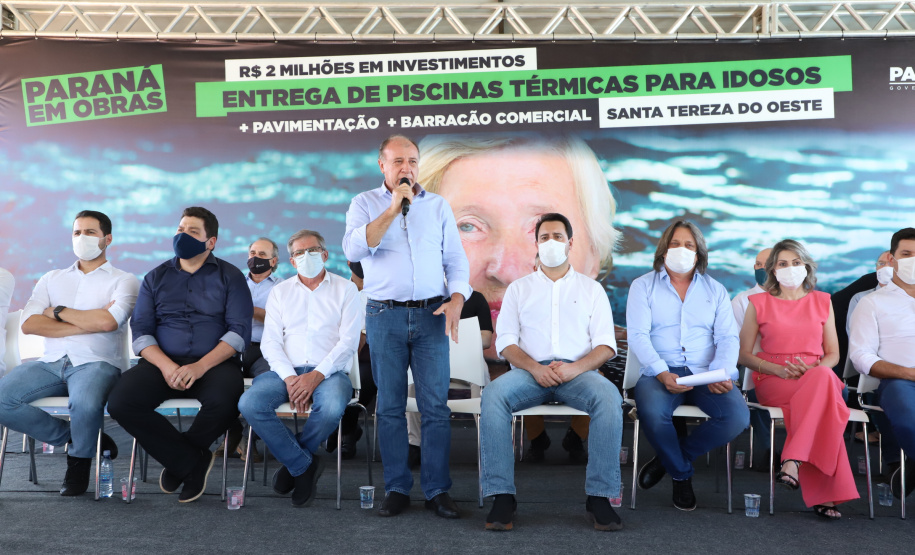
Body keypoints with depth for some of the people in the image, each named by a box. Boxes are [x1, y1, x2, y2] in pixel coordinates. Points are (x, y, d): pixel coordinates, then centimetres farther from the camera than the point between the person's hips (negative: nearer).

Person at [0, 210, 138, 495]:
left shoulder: (123, 280, 8)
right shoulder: (52, 279, 20)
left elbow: (108, 321, -13)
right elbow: (28, 324, 4)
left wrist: (59, 311, 0)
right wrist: (86, 324, -5)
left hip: (96, 363, -4)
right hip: (51, 363, 5)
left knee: (85, 403, -37)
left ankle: (79, 458, -3)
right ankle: (73, 438, -1)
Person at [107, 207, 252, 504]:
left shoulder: (230, 277, 7)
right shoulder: (156, 277, 16)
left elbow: (239, 331, -4)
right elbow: (141, 331, 7)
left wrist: (200, 367, -18)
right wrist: (166, 365, -14)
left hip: (214, 363, -2)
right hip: (163, 363, 3)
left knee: (224, 402, -35)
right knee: (120, 402, -25)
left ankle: (176, 457, -3)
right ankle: (192, 462, -9)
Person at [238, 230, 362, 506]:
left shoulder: (345, 289, 8)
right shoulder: (280, 292, 17)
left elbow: (349, 341, -2)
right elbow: (270, 341, 7)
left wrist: (318, 374, -16)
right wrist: (289, 377, -11)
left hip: (328, 371, -2)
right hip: (286, 370, 3)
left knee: (331, 408, -35)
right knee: (249, 403, -26)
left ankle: (293, 461, -4)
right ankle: (304, 465, -9)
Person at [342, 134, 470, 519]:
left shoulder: (438, 205, 12)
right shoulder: (365, 203, 7)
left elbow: (456, 260, 10)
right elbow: (354, 250, -11)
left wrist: (456, 299, -7)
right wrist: (393, 209, -14)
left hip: (431, 315, 1)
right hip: (384, 316, -1)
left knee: (435, 406, -1)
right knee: (390, 406, 4)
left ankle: (437, 490, 7)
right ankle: (397, 488, 14)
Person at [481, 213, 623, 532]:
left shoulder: (591, 289, 18)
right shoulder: (518, 288, 20)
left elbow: (606, 345, 8)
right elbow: (506, 341, 8)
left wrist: (575, 368, -13)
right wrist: (534, 368, -12)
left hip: (578, 371, 0)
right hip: (529, 371, 0)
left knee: (609, 398, -33)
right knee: (493, 395, -32)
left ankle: (599, 497, -25)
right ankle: (502, 497, -28)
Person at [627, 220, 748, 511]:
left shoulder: (716, 290, 17)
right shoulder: (643, 286, 10)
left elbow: (728, 338, 7)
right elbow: (638, 336, -3)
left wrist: (721, 373, -15)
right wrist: (662, 374, -20)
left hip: (706, 373, 3)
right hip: (661, 371, -2)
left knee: (737, 416, -26)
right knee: (653, 413, -35)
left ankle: (670, 458, -1)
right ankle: (681, 474, -2)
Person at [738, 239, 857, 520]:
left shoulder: (822, 302, 18)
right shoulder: (759, 303, 11)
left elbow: (833, 354, 16)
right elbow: (744, 355, 7)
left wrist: (814, 369, -9)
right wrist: (780, 369, -10)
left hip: (818, 376, 2)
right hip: (773, 381, -2)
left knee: (823, 379, -39)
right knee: (823, 400, -36)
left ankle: (792, 462, -44)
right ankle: (825, 494, -38)